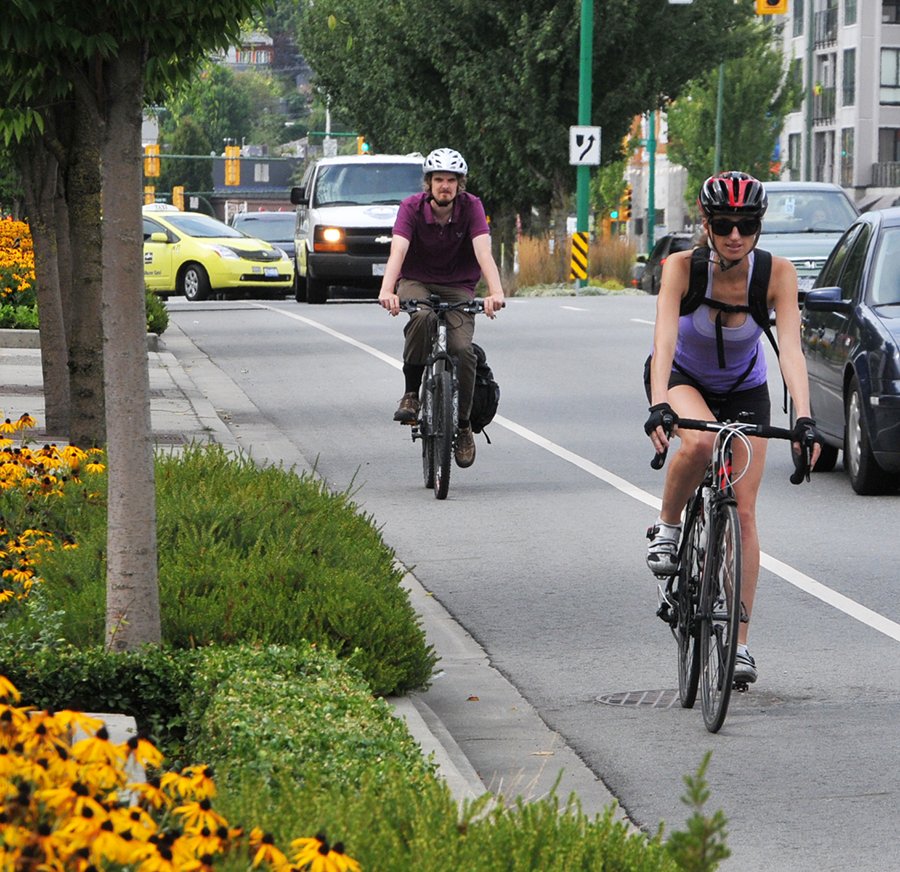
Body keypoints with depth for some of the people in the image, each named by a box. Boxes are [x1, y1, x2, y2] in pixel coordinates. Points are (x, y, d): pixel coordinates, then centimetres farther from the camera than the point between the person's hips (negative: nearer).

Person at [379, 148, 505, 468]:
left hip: (458, 287, 1)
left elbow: (483, 252, -27)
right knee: (422, 318, -36)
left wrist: (496, 292, -44)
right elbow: (398, 251, -29)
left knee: (462, 349, -22)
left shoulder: (471, 207, -14)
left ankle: (463, 424, -3)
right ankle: (411, 394, -21)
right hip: (416, 282, -1)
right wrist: (387, 290, -47)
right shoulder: (412, 207, -15)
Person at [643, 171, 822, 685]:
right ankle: (668, 526, -9)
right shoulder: (683, 267, -29)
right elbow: (664, 340, -39)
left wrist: (804, 418, -49)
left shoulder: (778, 274, -26)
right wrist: (659, 406, -55)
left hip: (745, 391, 1)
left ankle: (739, 643, -1)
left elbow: (790, 348, -35)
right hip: (684, 379, -1)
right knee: (699, 442, -37)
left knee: (743, 511, -7)